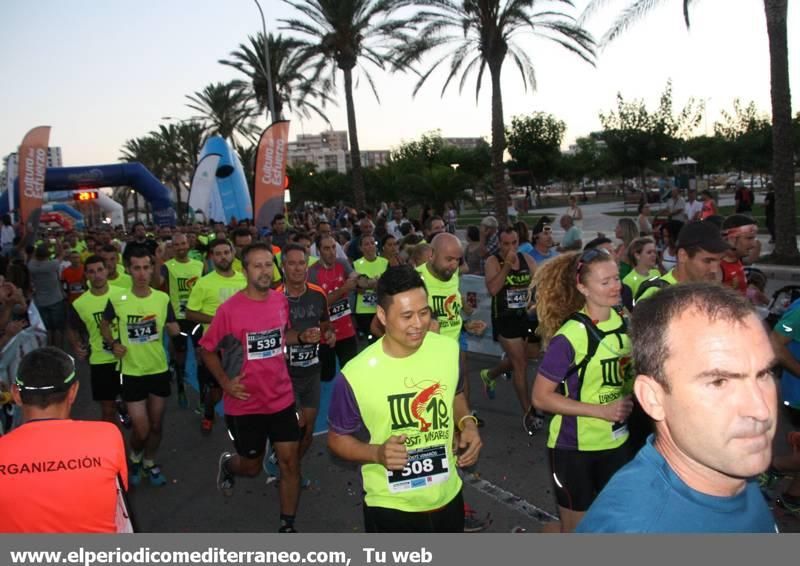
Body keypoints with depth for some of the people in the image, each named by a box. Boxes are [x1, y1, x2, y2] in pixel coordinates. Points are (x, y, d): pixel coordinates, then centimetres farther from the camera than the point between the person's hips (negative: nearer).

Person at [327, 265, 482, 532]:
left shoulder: (449, 349, -11)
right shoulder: (356, 374, -24)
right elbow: (337, 438, -9)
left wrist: (467, 423, -9)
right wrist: (378, 453, -26)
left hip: (448, 496, 5)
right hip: (390, 507, -4)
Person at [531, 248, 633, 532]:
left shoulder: (623, 321, -2)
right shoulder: (570, 335, -22)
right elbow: (540, 397, -19)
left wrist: (629, 397, -3)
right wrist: (602, 410, -22)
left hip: (616, 440, 6)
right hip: (574, 446, -6)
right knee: (576, 528, 11)